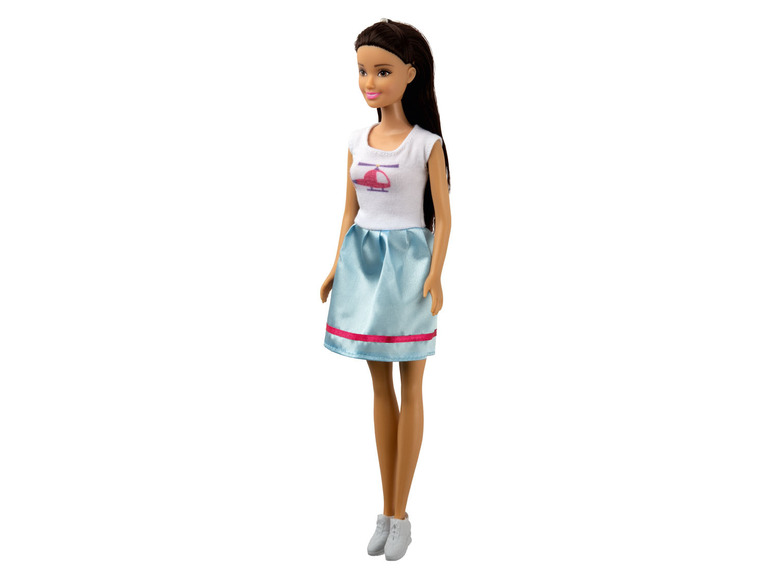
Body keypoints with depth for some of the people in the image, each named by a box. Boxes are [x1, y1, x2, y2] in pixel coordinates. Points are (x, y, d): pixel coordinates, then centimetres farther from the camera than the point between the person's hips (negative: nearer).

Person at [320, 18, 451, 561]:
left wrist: (435, 277, -14)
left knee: (410, 387, 4)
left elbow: (443, 216, -6)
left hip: (408, 263, -5)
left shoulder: (427, 143, -7)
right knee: (380, 386, 10)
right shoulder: (357, 141, 7)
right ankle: (388, 510, 20)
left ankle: (400, 516, 12)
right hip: (364, 261, 5)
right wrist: (336, 269, 8)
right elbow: (350, 211, 13)